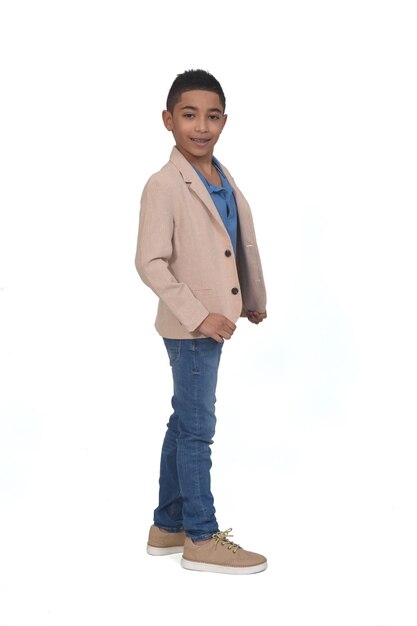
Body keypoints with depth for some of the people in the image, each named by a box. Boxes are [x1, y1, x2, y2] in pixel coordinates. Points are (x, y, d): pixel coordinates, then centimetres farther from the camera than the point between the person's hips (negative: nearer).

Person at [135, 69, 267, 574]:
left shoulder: (222, 179, 8)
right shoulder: (164, 186, -16)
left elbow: (243, 244, 18)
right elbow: (150, 262, -20)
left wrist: (254, 299, 21)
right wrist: (198, 316, -22)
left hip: (212, 323, 8)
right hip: (189, 328, -8)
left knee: (184, 424, 16)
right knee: (197, 430, 1)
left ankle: (167, 526, 29)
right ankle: (201, 539, 14)